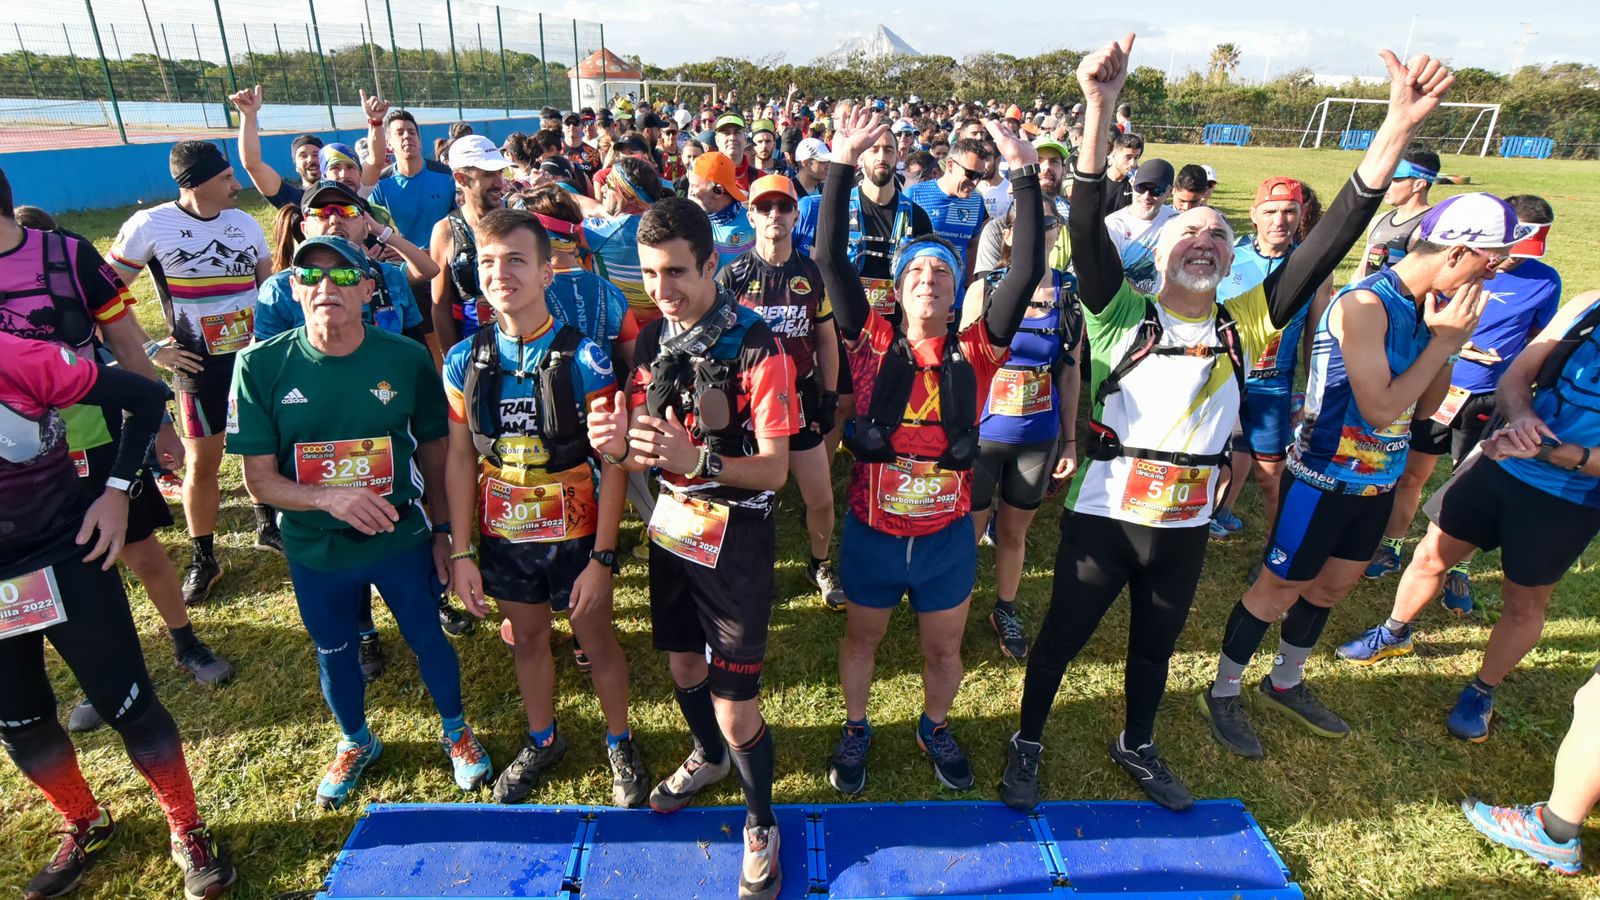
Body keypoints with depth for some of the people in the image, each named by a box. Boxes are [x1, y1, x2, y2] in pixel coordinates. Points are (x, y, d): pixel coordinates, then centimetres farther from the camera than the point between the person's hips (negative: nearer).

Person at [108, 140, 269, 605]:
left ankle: (267, 526, 34)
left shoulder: (246, 223, 2)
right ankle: (204, 559, 19)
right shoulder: (150, 226, -11)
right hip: (201, 367, -3)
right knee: (202, 464, 5)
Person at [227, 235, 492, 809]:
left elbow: (433, 448, -2)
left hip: (403, 541, -1)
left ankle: (455, 730, 47)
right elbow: (259, 478, -12)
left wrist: (442, 530, 2)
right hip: (315, 551, 1)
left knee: (428, 640, 18)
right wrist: (327, 499, -31)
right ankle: (355, 742, 53)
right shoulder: (261, 366, -15)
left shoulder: (406, 359, -15)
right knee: (334, 655, 23)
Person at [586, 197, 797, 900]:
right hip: (671, 525, 6)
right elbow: (643, 451, 5)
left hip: (735, 538, -6)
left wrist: (698, 458, -36)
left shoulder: (756, 347, -19)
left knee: (735, 707, 0)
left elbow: (774, 471, -20)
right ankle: (707, 757, 55)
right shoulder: (653, 338, 0)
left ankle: (761, 825, 29)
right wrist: (617, 445, -18)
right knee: (683, 666, 25)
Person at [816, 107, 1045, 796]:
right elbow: (830, 258, -17)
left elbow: (1026, 272, -16)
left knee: (944, 647, 21)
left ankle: (935, 728, 50)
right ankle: (855, 730, 47)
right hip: (872, 531, -1)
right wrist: (843, 164, -22)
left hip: (947, 536, 1)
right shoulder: (874, 343, -10)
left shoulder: (975, 352, -8)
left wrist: (1024, 175, -18)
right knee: (862, 636, 21)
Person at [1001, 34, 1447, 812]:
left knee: (1156, 645, 23)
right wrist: (1099, 108, -36)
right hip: (1102, 514, -4)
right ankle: (1026, 746, 34)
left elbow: (1327, 246, -8)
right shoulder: (1122, 316, -11)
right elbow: (1088, 230, -24)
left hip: (1185, 523, 4)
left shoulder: (1245, 325, -1)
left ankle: (1137, 748, 48)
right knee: (1062, 636, 12)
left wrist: (1396, 131, -16)